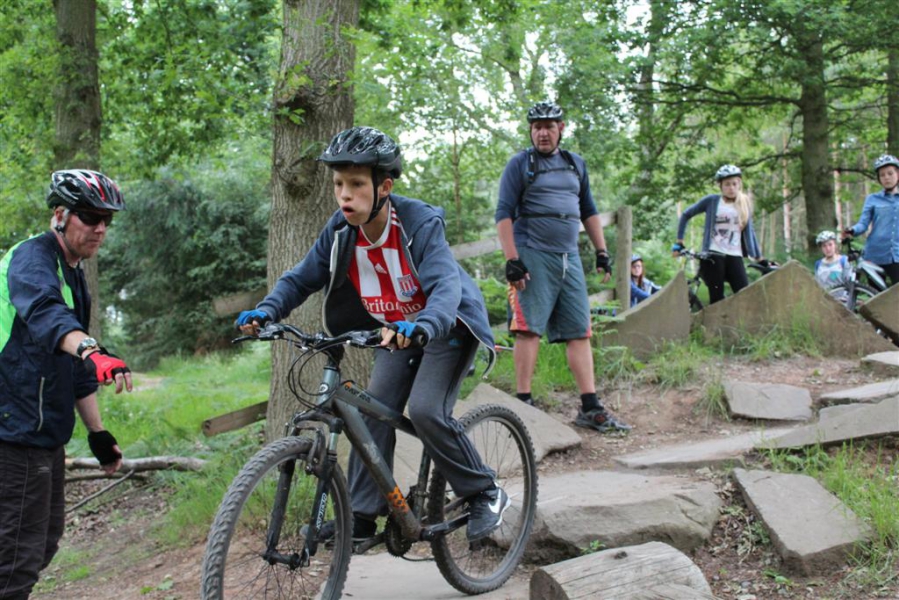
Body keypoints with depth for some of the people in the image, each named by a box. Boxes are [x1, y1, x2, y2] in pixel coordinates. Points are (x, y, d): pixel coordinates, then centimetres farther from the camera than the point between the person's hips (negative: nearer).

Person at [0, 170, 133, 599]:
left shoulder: (72, 275, 16)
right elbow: (46, 315, -37)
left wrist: (98, 433, 19)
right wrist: (92, 352, -55)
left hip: (45, 433, 10)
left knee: (44, 543, 19)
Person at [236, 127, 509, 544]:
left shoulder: (421, 223, -29)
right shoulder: (341, 229, -13)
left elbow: (446, 287, -42)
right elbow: (301, 278, -6)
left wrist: (420, 327, -62)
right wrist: (265, 312, -25)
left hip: (445, 326, -6)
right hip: (396, 332, 6)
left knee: (426, 411, -22)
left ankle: (486, 495, -3)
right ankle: (362, 516, -1)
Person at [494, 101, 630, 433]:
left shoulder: (576, 164, 17)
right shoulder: (520, 164, 1)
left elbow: (588, 211, 24)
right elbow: (503, 214, -6)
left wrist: (602, 251, 17)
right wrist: (512, 260, -15)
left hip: (569, 257, 5)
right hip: (532, 256, -5)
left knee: (579, 332, 2)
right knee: (529, 329, -9)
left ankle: (590, 408, 2)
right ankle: (524, 403, -4)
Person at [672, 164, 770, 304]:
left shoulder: (745, 204, 12)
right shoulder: (712, 201, 3)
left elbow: (750, 232, 16)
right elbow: (686, 215, 10)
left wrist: (759, 259, 12)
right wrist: (679, 242, 5)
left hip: (734, 257, 3)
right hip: (713, 256, -3)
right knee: (717, 300, -6)